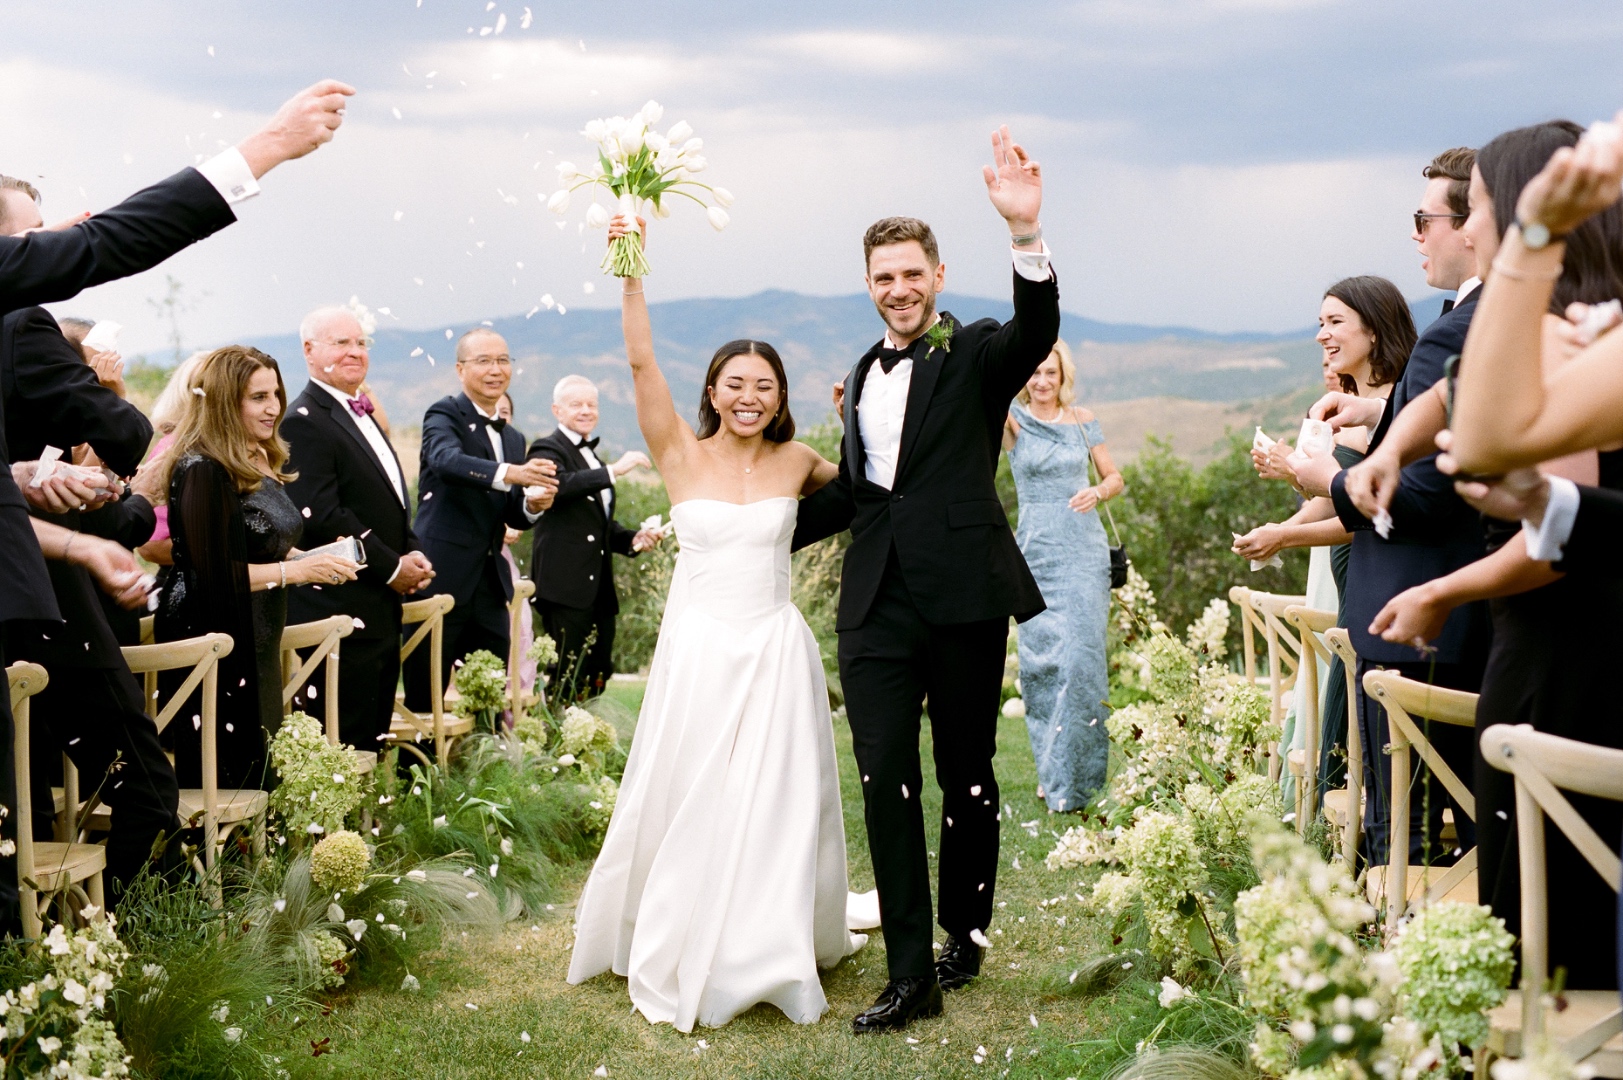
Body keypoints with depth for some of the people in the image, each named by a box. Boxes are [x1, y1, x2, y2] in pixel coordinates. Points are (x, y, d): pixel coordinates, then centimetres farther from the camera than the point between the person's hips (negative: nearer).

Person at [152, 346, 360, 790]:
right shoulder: (203, 470, -17)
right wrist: (295, 570, -18)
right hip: (213, 642, -9)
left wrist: (317, 558, 3)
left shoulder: (260, 462, 10)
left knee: (256, 773, 13)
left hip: (255, 645, 9)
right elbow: (214, 573, -21)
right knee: (217, 784, -3)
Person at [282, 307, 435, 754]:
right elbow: (322, 516, -20)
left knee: (375, 735, 13)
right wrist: (392, 568, -14)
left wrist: (413, 553, 6)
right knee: (347, 745, -7)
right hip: (341, 612, -10)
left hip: (381, 607, 10)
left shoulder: (363, 416, 19)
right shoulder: (305, 422, -12)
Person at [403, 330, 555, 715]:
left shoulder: (513, 439, 18)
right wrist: (508, 473, -43)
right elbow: (448, 461, -26)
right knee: (424, 700, -2)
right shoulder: (444, 415, -4)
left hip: (491, 587, 7)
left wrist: (532, 506, -7)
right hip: (440, 581, -7)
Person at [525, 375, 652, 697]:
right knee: (567, 680, -11)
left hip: (599, 586, 9)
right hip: (566, 585, -9)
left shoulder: (593, 459, 24)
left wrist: (632, 539, 13)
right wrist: (614, 471, -28)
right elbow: (559, 485, -25)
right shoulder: (548, 449, -2)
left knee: (598, 677, 8)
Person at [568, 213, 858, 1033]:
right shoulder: (682, 455, -2)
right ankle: (682, 955, 21)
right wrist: (631, 272, -18)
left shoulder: (796, 462, 4)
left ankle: (767, 954, 21)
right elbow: (640, 361, -11)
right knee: (686, 805, 5)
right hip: (698, 651, -1)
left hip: (776, 651, 2)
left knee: (776, 805, 5)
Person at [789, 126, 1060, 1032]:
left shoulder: (977, 356, 0)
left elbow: (1038, 330, -22)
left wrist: (1026, 232, -37)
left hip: (963, 592, -4)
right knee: (886, 778, -3)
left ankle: (965, 936, 28)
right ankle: (911, 973, 1)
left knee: (966, 773, 9)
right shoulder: (862, 378, 17)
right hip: (877, 601, 4)